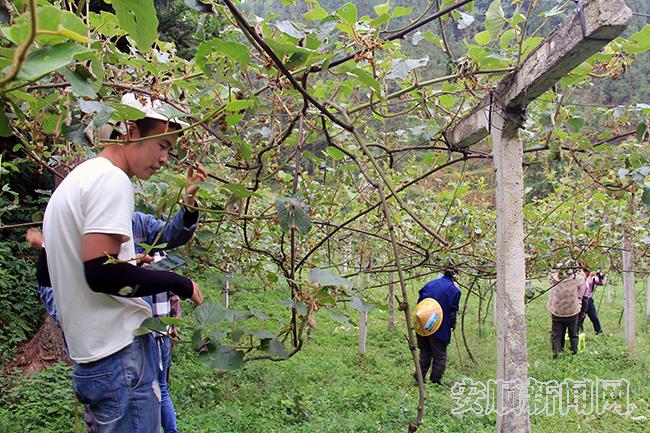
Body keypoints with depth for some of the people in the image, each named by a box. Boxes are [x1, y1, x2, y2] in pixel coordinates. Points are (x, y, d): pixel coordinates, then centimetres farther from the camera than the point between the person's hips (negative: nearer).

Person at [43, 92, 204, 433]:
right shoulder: (112, 179, -15)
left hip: (89, 354, 10)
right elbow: (102, 273, -24)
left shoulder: (75, 179, 16)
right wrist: (179, 284, -13)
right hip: (120, 353, -10)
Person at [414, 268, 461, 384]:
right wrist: (453, 324, 9)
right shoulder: (453, 290, -6)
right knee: (440, 355, 7)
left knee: (425, 352, 16)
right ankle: (435, 380, 8)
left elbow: (419, 301, 9)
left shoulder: (430, 284, 8)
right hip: (440, 329, -5)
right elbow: (453, 310, -7)